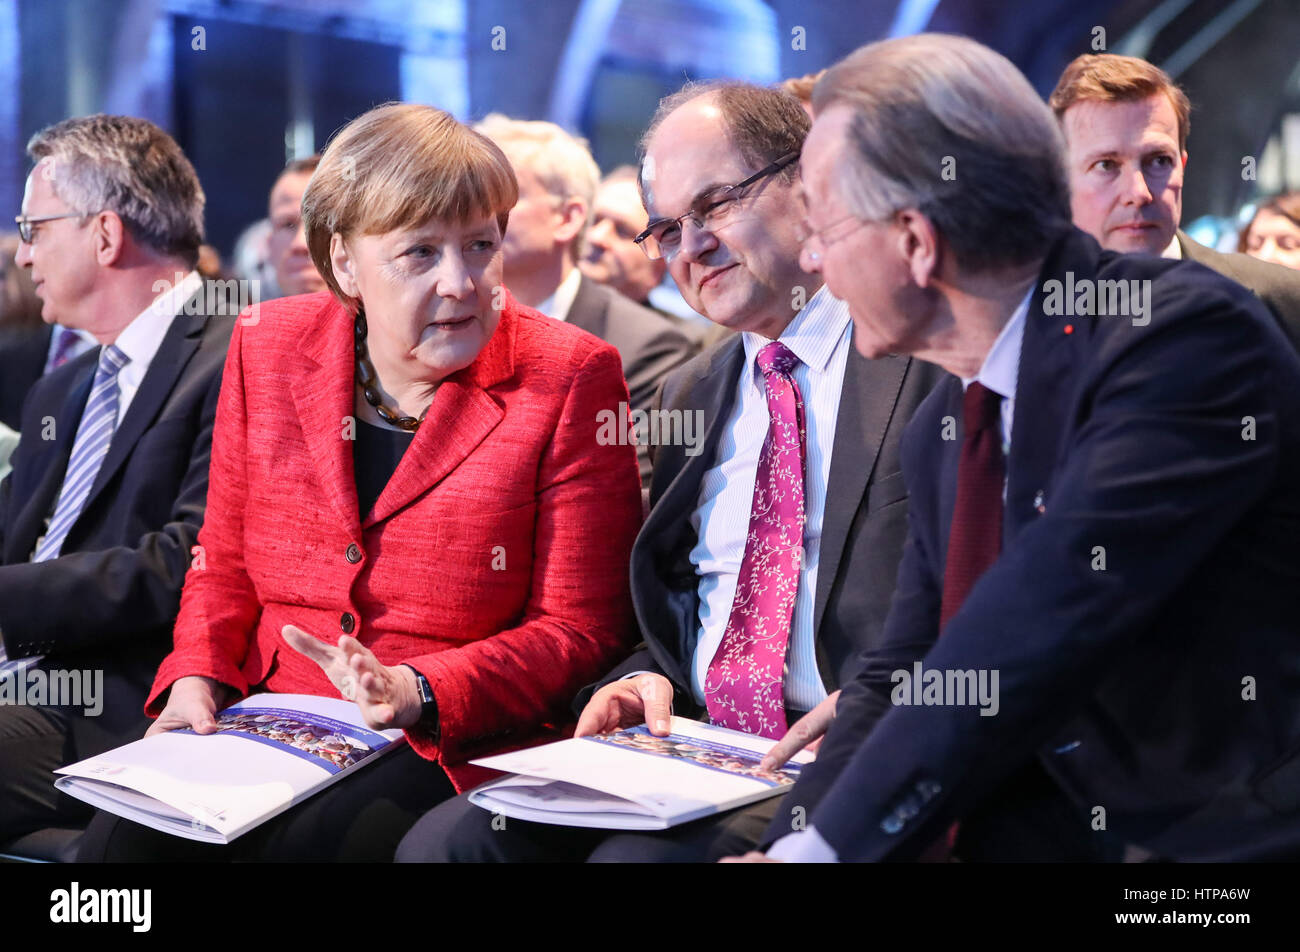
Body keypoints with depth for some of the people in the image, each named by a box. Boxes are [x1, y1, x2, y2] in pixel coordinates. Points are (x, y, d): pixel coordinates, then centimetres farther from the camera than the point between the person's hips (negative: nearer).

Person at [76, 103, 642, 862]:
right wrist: (196, 679, -2)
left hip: (449, 746, -3)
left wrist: (415, 693, -18)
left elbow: (578, 629, -4)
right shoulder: (270, 349, 7)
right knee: (129, 832, -23)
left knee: (306, 840, -32)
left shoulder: (569, 379, -5)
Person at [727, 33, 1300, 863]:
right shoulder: (942, 431, 10)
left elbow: (1050, 617, -25)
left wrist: (824, 846, -25)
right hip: (1063, 827, 7)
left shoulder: (1186, 336, -16)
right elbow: (899, 679, 10)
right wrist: (793, 842, -8)